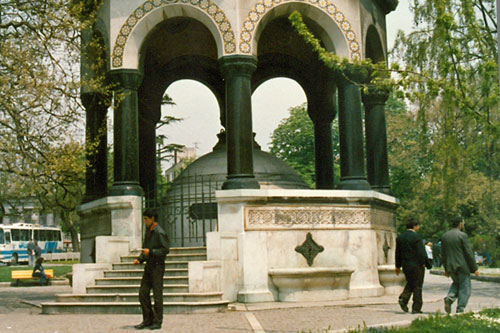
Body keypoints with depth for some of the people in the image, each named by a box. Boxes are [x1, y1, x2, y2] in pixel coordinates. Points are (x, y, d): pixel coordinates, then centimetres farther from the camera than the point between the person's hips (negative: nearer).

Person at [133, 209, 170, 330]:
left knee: (157, 295, -2)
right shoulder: (148, 231, 14)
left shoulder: (160, 233, -12)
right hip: (149, 266, 8)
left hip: (157, 266, -8)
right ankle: (147, 320, 15)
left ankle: (157, 322, 5)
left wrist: (151, 252, -21)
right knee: (143, 293, 6)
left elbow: (166, 249, -17)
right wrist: (140, 259, 8)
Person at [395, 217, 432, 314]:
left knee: (410, 283, 21)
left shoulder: (400, 237, 6)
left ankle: (403, 299, -1)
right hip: (417, 265, -6)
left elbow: (398, 253, 12)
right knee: (417, 286, 3)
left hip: (406, 266, 6)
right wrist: (427, 264, -6)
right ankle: (416, 308, 6)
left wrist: (398, 266, 20)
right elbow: (421, 252, -16)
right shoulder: (416, 236, -14)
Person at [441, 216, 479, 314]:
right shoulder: (462, 235, -12)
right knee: (464, 288, 5)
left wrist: (446, 268, 19)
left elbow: (443, 254, 11)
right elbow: (469, 253, -12)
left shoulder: (445, 236, 7)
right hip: (462, 266, -6)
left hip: (450, 266, 6)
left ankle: (449, 298, 0)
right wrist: (475, 268, -5)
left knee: (456, 283, 24)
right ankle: (460, 309, 1)